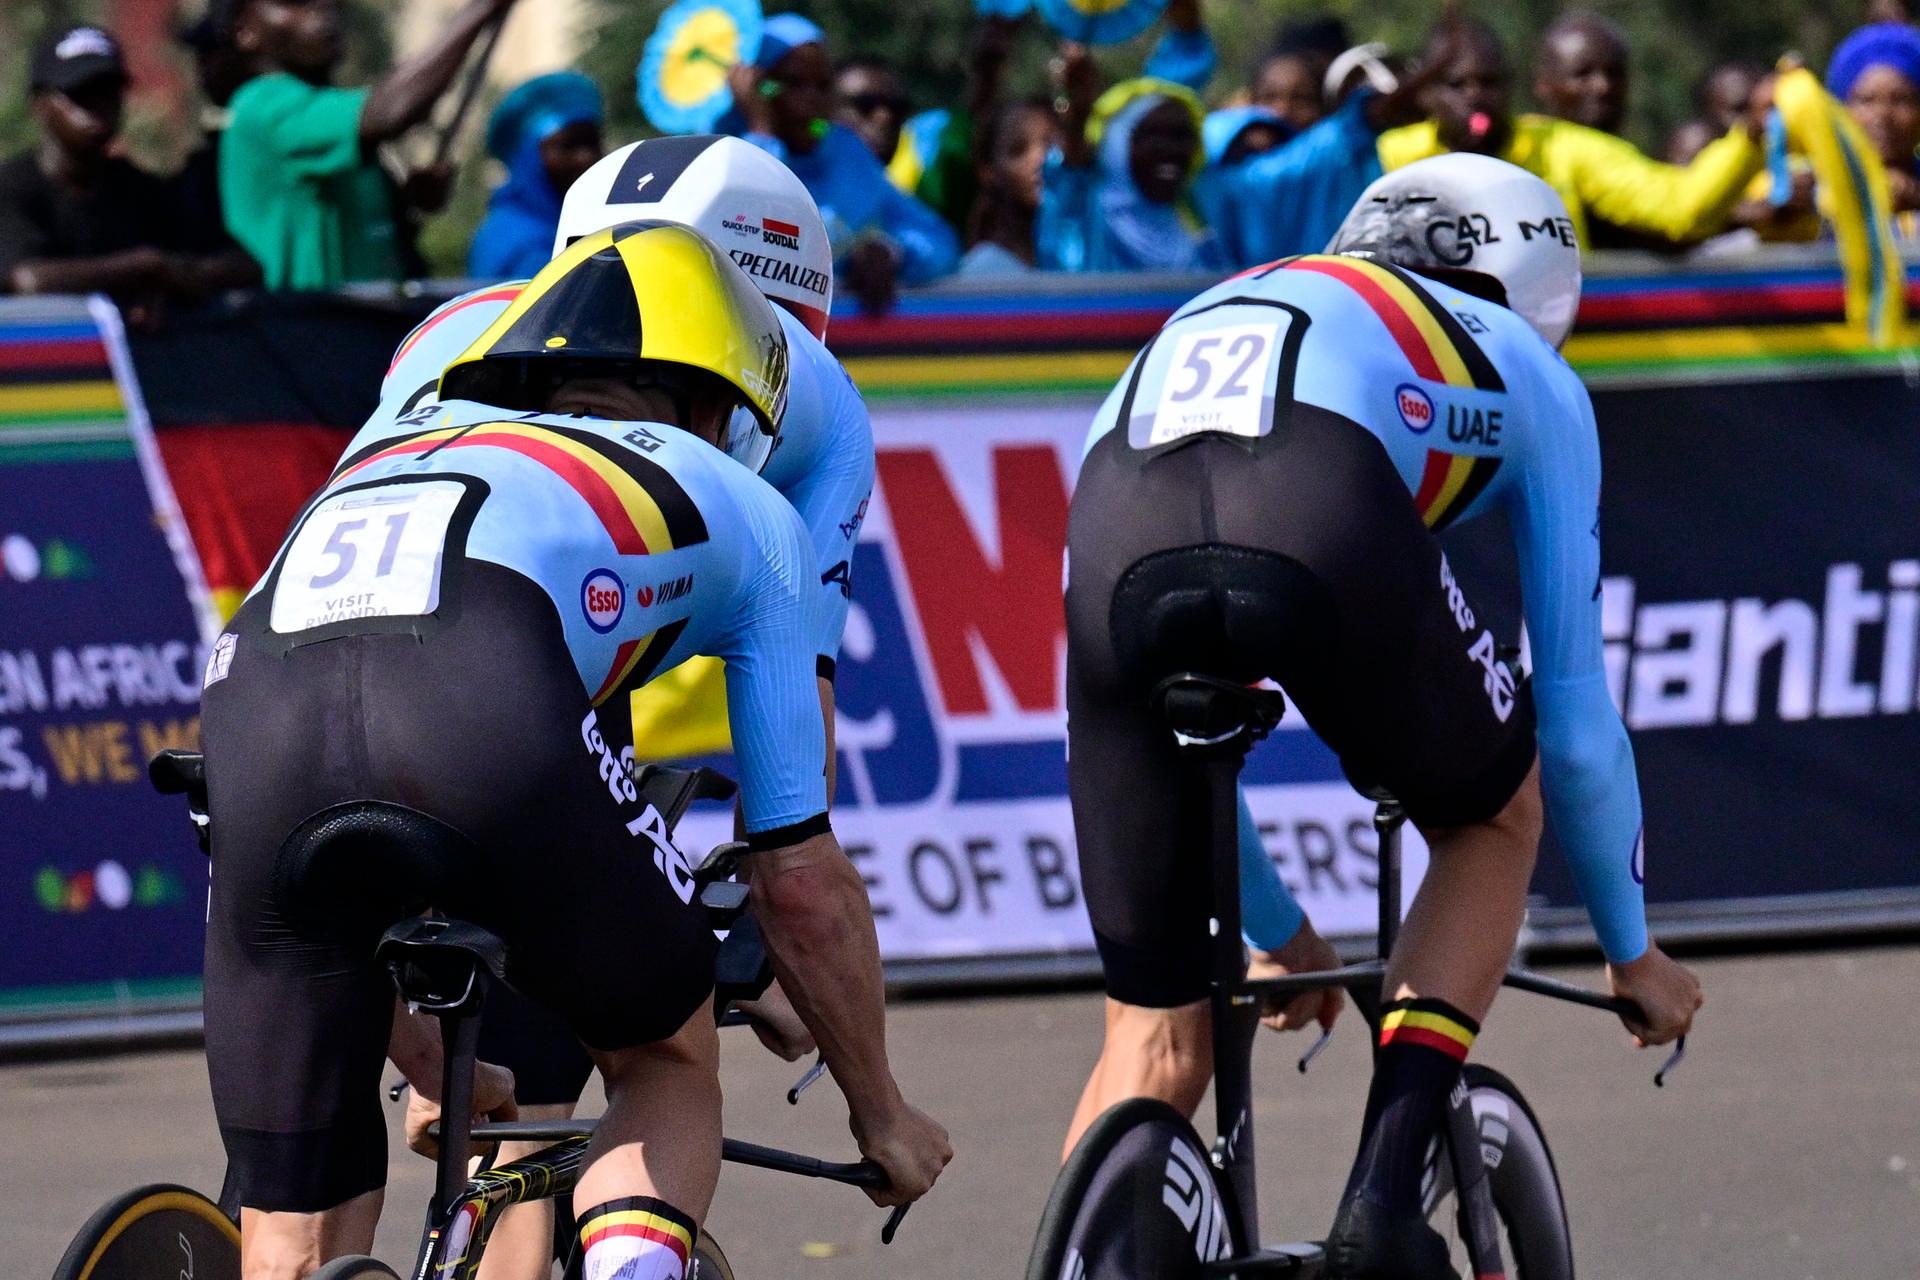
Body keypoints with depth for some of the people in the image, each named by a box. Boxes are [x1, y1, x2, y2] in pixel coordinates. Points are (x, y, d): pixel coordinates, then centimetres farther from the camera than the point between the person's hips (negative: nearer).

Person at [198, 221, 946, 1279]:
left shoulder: (397, 451, 45)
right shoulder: (740, 510, 35)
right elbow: (800, 878, 33)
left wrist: (440, 1079, 63)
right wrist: (883, 1118, 48)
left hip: (252, 698, 3)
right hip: (487, 701, -3)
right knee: (670, 1063, 25)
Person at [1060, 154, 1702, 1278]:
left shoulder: (1209, 317, 45)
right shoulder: (1524, 370, 35)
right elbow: (1576, 709, 36)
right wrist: (1631, 951, 50)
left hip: (1115, 539, 3)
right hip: (1327, 525, -3)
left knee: (1158, 1038, 16)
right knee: (1496, 818, 29)